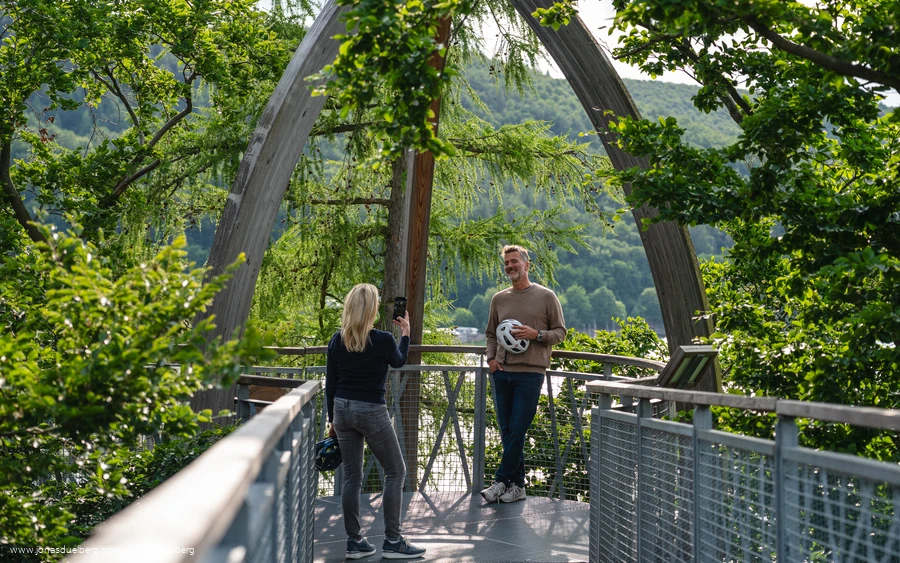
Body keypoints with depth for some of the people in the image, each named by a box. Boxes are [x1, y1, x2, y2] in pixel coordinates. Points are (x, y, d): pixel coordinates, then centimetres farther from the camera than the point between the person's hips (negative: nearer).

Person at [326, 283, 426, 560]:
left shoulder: (337, 340, 1)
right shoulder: (382, 340, -13)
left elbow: (330, 384, 6)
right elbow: (399, 361, 10)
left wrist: (333, 420, 15)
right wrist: (405, 333, 25)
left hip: (343, 410, 5)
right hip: (371, 412, -5)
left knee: (352, 476, 11)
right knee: (396, 472, 7)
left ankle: (354, 542, 14)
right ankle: (392, 542, 5)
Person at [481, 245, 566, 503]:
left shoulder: (546, 296, 2)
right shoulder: (499, 299, 13)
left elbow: (560, 331, 3)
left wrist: (536, 334, -14)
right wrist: (491, 358, 5)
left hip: (530, 372, -5)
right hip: (501, 372, 5)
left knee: (517, 431, -8)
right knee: (507, 431, 6)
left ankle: (501, 481, -1)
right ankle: (517, 486, 14)